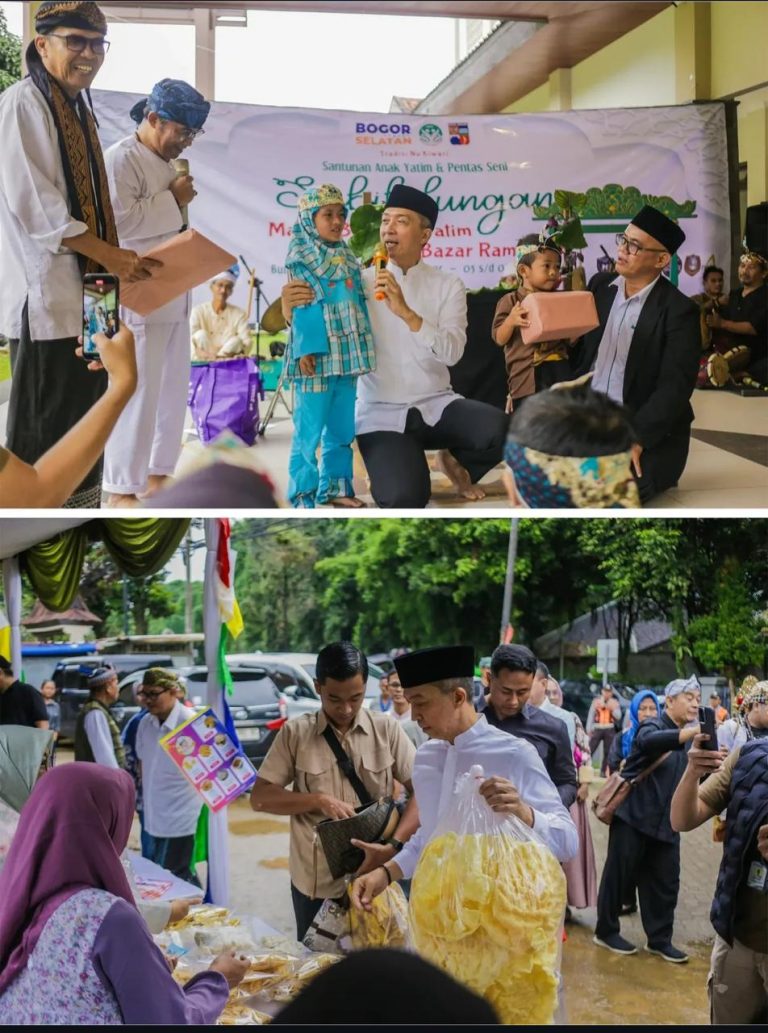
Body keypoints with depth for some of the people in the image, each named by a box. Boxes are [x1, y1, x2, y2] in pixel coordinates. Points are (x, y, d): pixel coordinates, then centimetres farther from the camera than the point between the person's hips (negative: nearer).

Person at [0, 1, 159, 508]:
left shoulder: (80, 110, 17)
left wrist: (116, 261, 11)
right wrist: (107, 253, -19)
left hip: (86, 291, 9)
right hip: (46, 290, -9)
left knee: (85, 416, 14)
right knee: (43, 425, -4)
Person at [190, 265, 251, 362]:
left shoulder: (239, 314, 1)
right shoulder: (198, 311, 0)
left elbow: (246, 343, -12)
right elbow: (191, 339, -12)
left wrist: (222, 355, -31)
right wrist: (199, 352, -36)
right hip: (201, 363, 0)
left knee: (236, 340, -24)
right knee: (201, 334, -22)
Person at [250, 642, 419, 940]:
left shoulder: (387, 729, -1)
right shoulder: (295, 733, -1)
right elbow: (259, 798, -1)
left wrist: (393, 846, -19)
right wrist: (318, 799, -15)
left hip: (372, 875, 0)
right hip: (314, 882, 1)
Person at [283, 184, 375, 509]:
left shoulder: (347, 257, 15)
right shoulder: (300, 258, -4)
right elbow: (299, 307, -10)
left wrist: (363, 347, 13)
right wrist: (305, 350, -18)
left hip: (346, 355, 7)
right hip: (317, 356, -7)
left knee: (342, 427, 12)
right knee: (309, 429, -6)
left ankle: (334, 486, 21)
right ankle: (303, 494, 0)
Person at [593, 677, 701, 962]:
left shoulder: (689, 736, 15)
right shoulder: (653, 726, -10)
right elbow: (648, 741, -35)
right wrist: (693, 731, -47)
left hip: (666, 822, 7)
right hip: (634, 815, -7)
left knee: (666, 881, 6)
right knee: (619, 875, 2)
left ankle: (659, 939, 17)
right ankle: (606, 931, 15)